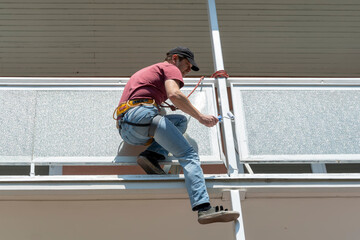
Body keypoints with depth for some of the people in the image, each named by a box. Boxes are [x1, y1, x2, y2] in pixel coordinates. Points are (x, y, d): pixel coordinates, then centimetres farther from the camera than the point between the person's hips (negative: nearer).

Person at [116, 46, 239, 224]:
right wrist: (201, 117, -7)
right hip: (141, 115, -8)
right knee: (188, 156, -11)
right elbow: (174, 94, -9)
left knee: (180, 121, 22)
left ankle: (151, 156, -4)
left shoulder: (146, 71, 38)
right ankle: (204, 209, -32)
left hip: (126, 131, 8)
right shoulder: (170, 68, 10)